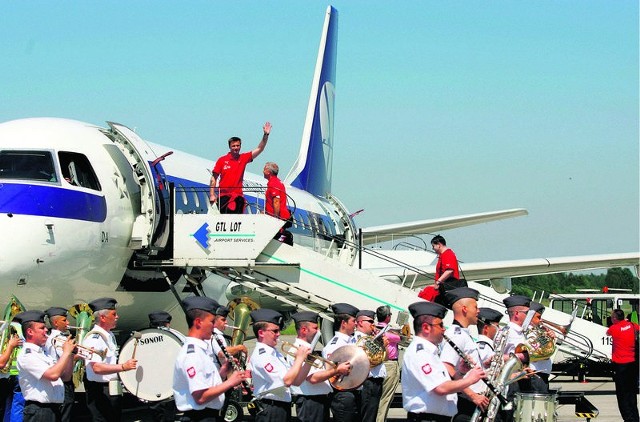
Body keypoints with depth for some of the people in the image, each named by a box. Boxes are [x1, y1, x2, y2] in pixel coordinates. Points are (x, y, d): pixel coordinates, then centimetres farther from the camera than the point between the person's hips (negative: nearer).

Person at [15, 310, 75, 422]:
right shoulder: (26, 355, -12)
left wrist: (71, 354, 5)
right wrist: (66, 352, -12)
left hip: (54, 409, 9)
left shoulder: (45, 353, 17)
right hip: (38, 412, -9)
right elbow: (53, 375, -23)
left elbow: (65, 377, 17)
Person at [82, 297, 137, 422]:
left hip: (114, 391, 10)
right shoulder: (94, 338, -16)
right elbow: (97, 368, -28)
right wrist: (123, 367, -33)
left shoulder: (110, 336, 16)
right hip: (100, 392, -10)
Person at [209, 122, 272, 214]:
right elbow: (214, 178, 3)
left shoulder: (244, 158, 6)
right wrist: (212, 194, -4)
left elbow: (259, 149, 4)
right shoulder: (222, 160, 1)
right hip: (223, 196, -2)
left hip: (238, 196, 2)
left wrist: (265, 135, -8)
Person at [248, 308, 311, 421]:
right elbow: (287, 381, -23)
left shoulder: (275, 353, 14)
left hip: (284, 408, 9)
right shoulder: (261, 355, -15)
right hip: (270, 411, -9)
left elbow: (296, 381, 15)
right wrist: (299, 358, -13)